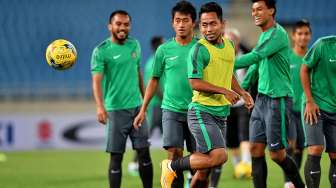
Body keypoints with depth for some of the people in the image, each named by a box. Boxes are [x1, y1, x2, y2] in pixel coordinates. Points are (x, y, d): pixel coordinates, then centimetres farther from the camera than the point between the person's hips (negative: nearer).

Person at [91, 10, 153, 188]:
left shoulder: (134, 45, 9)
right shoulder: (101, 51, -8)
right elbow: (96, 80, -17)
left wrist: (144, 99, 19)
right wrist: (100, 106, -31)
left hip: (137, 107, 5)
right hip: (116, 109, -5)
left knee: (144, 153, 3)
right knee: (116, 156, -2)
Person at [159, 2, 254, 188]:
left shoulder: (229, 46, 13)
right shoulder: (199, 49, -12)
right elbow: (195, 83, -18)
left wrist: (241, 92, 13)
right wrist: (224, 91, -20)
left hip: (221, 113, 8)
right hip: (202, 111, -8)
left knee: (204, 169, 8)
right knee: (219, 156, -22)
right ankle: (171, 167, -7)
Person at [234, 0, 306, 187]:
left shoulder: (278, 34, -14)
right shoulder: (264, 35, 15)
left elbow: (255, 57, -23)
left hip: (278, 99, -9)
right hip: (262, 99, 9)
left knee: (277, 153, -3)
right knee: (256, 149, 1)